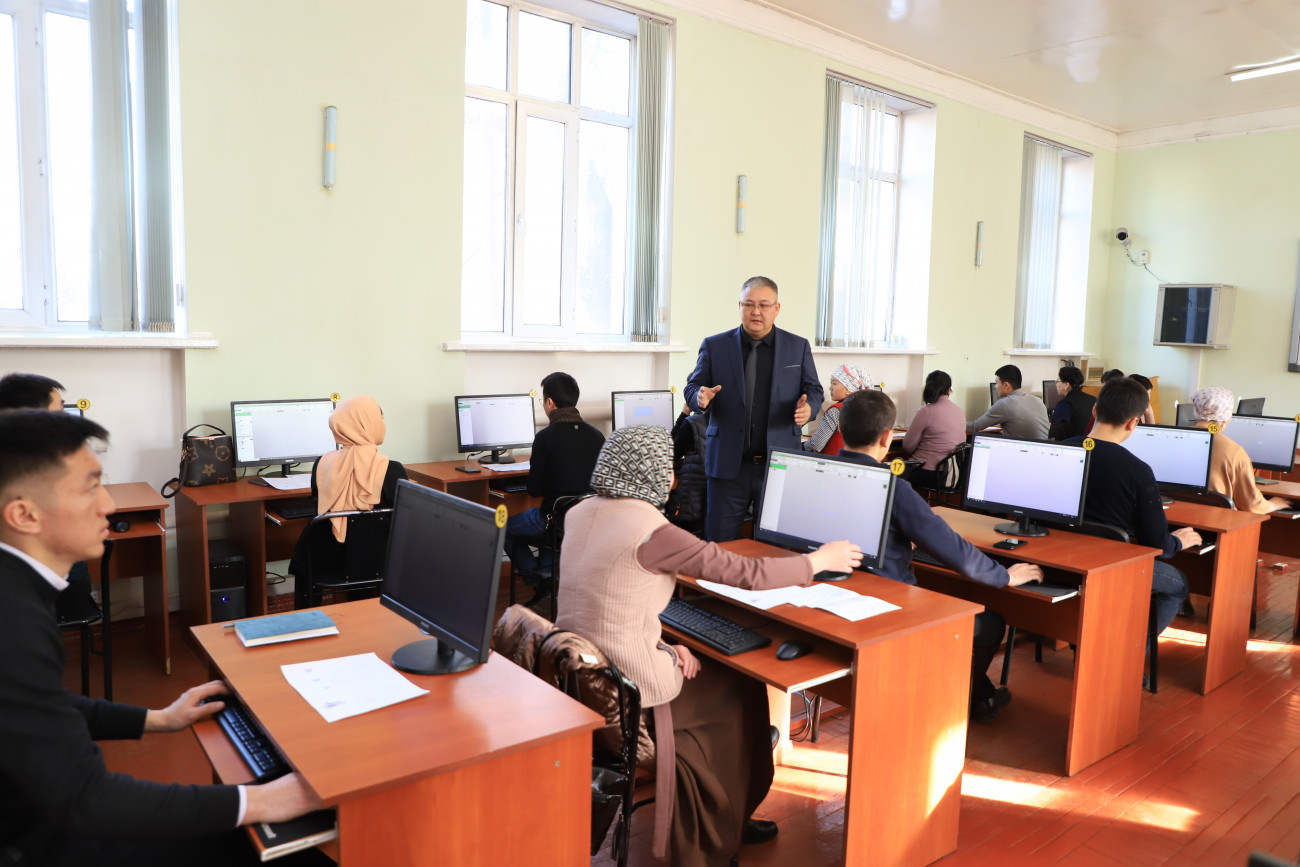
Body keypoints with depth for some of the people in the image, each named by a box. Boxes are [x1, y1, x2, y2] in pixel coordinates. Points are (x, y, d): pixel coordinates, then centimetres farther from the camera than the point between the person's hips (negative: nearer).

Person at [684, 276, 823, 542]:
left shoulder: (799, 347, 8)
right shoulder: (714, 346, 6)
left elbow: (814, 390, 11)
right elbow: (692, 387, 8)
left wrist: (808, 407, -13)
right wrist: (700, 397, -16)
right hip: (728, 464, 0)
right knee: (720, 544, 4)